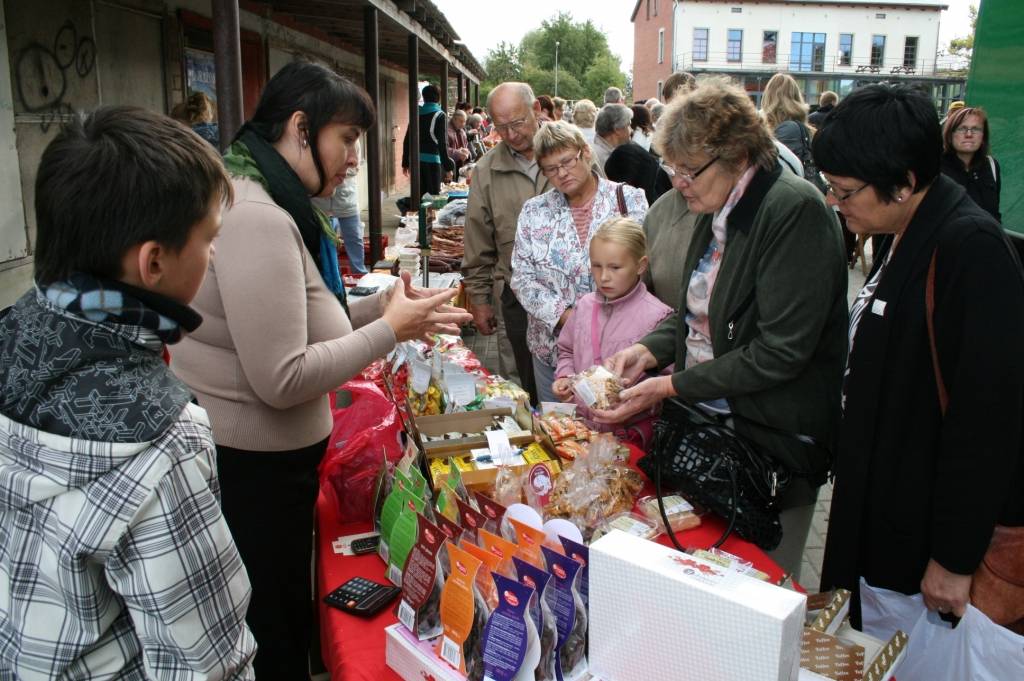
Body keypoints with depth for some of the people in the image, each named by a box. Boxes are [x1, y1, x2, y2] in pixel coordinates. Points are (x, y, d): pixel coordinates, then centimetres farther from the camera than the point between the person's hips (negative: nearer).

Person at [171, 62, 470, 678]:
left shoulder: (272, 207, 10)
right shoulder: (256, 219, -24)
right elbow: (282, 380, -26)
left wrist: (382, 304, 1)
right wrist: (390, 331, -18)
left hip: (273, 456, 10)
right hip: (253, 466, -10)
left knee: (286, 615, 25)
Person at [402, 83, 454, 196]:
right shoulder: (439, 115, -5)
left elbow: (407, 141, 11)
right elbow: (442, 144, -11)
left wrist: (405, 163, 18)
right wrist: (448, 167, -9)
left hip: (416, 161, 5)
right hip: (432, 161, -5)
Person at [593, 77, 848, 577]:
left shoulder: (794, 210, -19)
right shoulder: (718, 211, 6)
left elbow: (780, 351, -23)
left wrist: (672, 386, -20)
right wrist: (650, 349, -3)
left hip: (773, 442, -7)